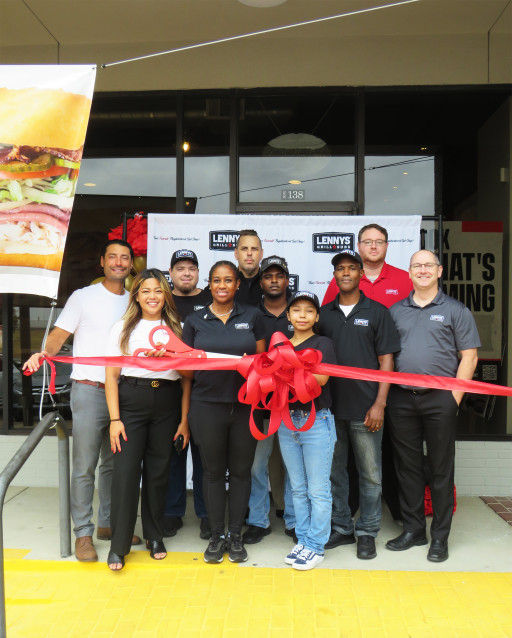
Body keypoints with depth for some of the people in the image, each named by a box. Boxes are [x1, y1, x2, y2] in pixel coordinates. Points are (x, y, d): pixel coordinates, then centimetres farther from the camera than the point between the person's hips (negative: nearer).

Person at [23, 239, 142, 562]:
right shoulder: (84, 297, 3)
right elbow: (59, 335, -1)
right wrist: (43, 354, -21)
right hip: (89, 390, -4)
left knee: (114, 464, 13)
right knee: (85, 466, -2)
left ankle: (108, 523, 26)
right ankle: (83, 532, 9)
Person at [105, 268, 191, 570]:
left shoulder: (177, 329, 9)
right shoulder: (123, 328, 6)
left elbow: (187, 376, 8)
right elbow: (111, 375, 2)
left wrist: (185, 418, 3)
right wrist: (115, 418, -6)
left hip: (167, 403, 1)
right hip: (130, 401, -1)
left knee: (159, 471, 8)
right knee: (126, 470, -4)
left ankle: (155, 536, 26)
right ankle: (119, 544, 9)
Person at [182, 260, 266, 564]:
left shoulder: (252, 316, 6)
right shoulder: (195, 320, 6)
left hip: (245, 404, 0)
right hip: (208, 404, 0)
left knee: (241, 469, 8)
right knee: (213, 470, 8)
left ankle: (236, 535, 23)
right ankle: (217, 535, 23)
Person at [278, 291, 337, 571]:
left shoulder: (323, 343, -2)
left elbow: (321, 377, -17)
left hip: (316, 421, -5)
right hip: (287, 421, 5)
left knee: (318, 490, 2)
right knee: (298, 489, 14)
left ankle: (316, 546, 14)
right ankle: (303, 540, 26)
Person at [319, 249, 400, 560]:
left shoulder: (377, 311, 2)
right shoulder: (324, 314, 10)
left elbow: (386, 360, -1)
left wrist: (380, 404, -9)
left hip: (365, 407, -3)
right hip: (330, 406, 3)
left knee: (370, 474, 5)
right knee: (334, 471, 12)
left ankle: (367, 533, 20)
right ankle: (342, 528, 27)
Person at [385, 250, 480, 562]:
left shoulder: (455, 310, 3)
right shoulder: (396, 311, 12)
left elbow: (469, 356, -1)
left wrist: (454, 397, -9)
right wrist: (385, 395, 4)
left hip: (439, 399, -3)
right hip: (402, 399, 3)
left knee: (441, 468, 5)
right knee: (408, 466, 10)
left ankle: (440, 536, 17)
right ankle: (413, 529, 25)